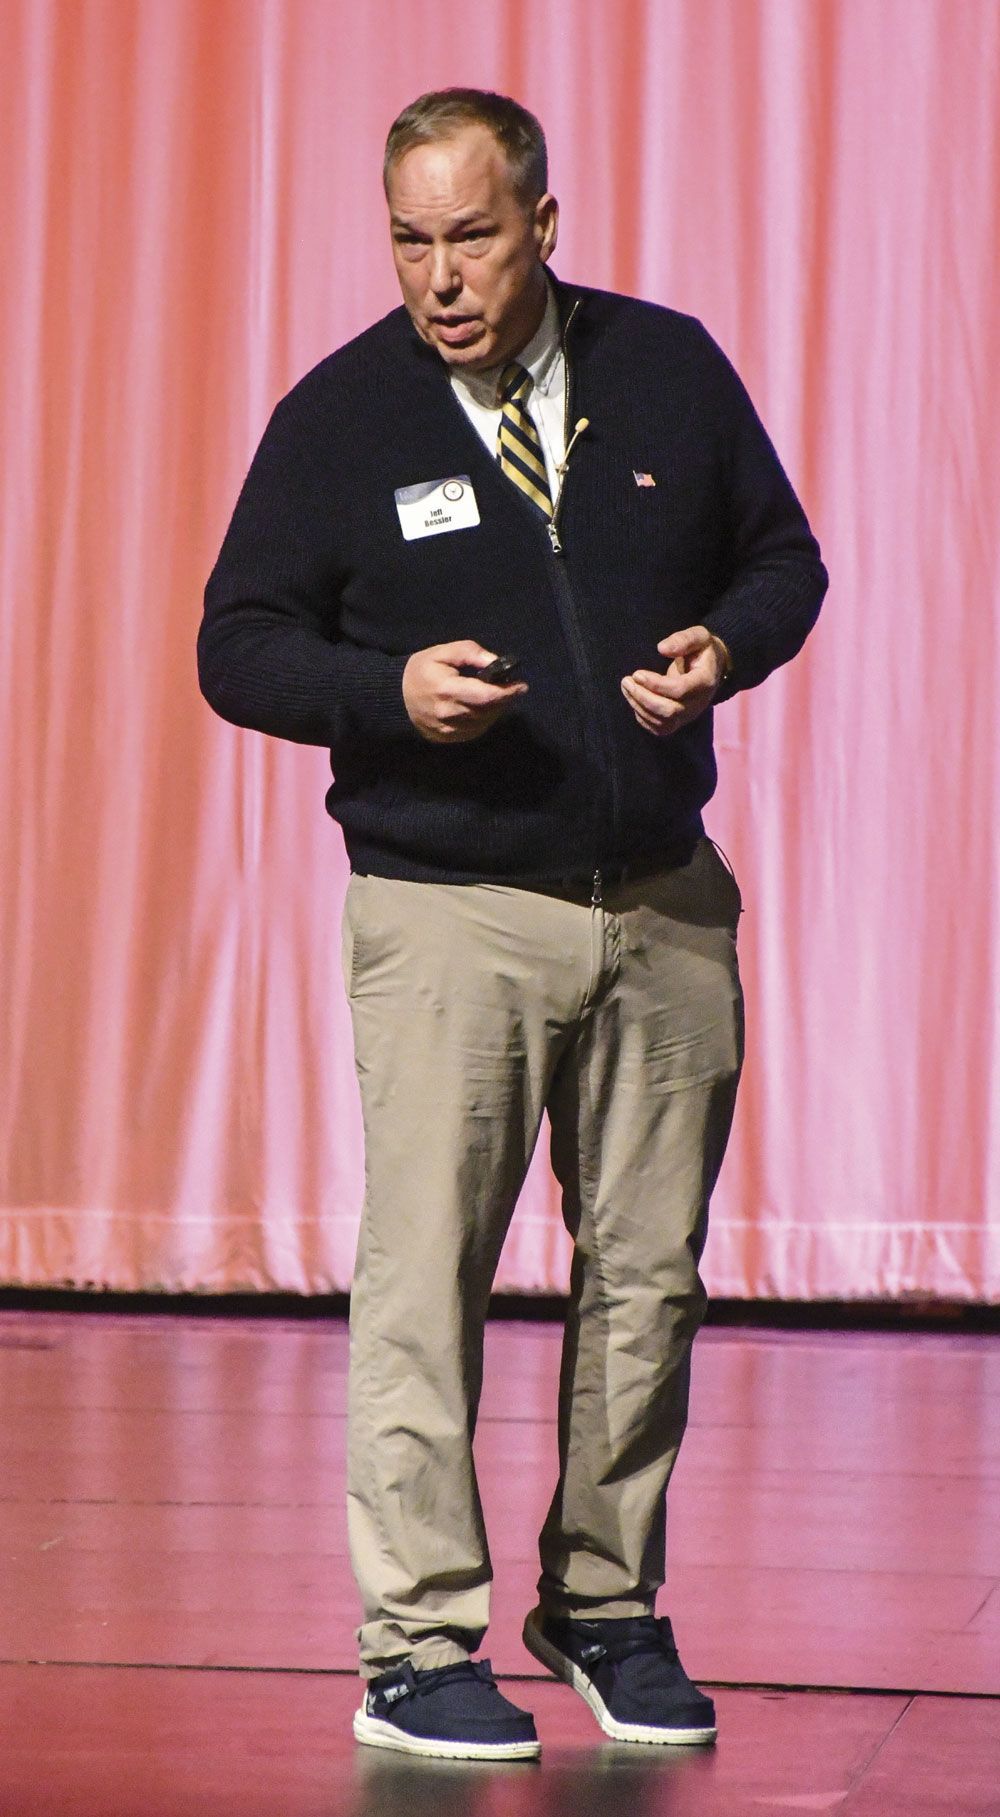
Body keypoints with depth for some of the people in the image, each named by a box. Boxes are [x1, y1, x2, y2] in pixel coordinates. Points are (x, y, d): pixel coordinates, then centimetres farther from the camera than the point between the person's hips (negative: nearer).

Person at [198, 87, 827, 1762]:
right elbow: (239, 645, 1)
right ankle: (419, 1650, 3)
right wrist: (389, 692, -16)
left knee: (649, 1268, 8)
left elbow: (783, 554, 15)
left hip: (664, 902, 3)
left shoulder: (670, 370, 6)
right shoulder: (338, 415, -1)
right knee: (423, 1278, -5)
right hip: (445, 911, -3)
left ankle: (608, 1609, 23)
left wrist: (725, 646, -6)